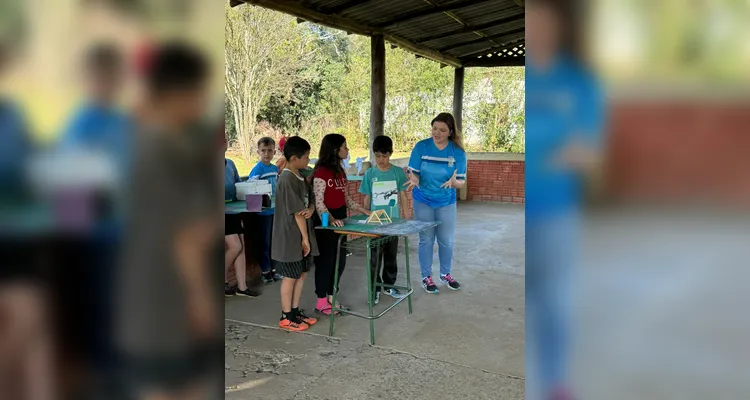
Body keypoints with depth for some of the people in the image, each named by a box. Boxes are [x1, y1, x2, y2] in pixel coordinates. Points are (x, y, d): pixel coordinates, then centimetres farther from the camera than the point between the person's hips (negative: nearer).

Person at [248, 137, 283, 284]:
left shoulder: (275, 169, 5)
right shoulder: (257, 169, -15)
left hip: (275, 209, 6)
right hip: (263, 211, -6)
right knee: (264, 242, 5)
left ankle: (272, 269, 27)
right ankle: (265, 271, 17)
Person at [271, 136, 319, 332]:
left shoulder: (300, 177, 8)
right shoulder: (287, 179, -21)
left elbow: (310, 202, 12)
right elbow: (297, 212, -20)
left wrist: (311, 209, -13)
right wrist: (305, 238, -16)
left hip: (301, 235, 9)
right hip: (290, 237, -9)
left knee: (301, 274, 15)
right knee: (290, 277, 2)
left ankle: (295, 311, 27)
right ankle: (286, 317, 15)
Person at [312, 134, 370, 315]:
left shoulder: (339, 171, 12)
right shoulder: (321, 172, -15)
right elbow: (318, 202, -20)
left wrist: (364, 211, 9)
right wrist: (330, 219, -33)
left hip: (340, 219, 9)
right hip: (326, 222, -9)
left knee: (340, 260, 12)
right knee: (325, 260, 0)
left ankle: (331, 297, 25)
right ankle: (321, 301, 12)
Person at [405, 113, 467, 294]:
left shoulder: (458, 152, -10)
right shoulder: (421, 147, -11)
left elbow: (462, 182, -10)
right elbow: (413, 173, -9)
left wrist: (454, 182, -32)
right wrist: (414, 180, -33)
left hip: (446, 202, 1)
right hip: (423, 201, -1)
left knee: (446, 241, 12)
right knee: (426, 240, 9)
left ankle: (445, 274, 33)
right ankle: (426, 277, 23)